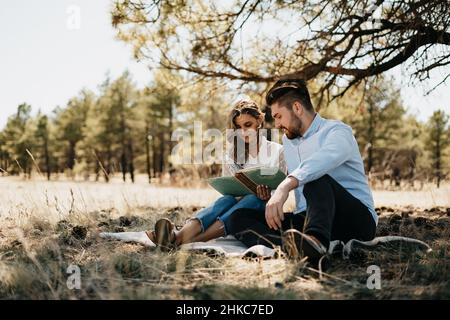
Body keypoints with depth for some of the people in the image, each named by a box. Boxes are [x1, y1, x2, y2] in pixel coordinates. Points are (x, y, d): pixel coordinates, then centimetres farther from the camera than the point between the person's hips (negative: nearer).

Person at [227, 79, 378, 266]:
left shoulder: (337, 131, -6)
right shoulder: (288, 140, 20)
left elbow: (325, 158, -31)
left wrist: (284, 187, -46)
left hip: (358, 219, -6)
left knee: (317, 180, -35)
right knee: (240, 217, -11)